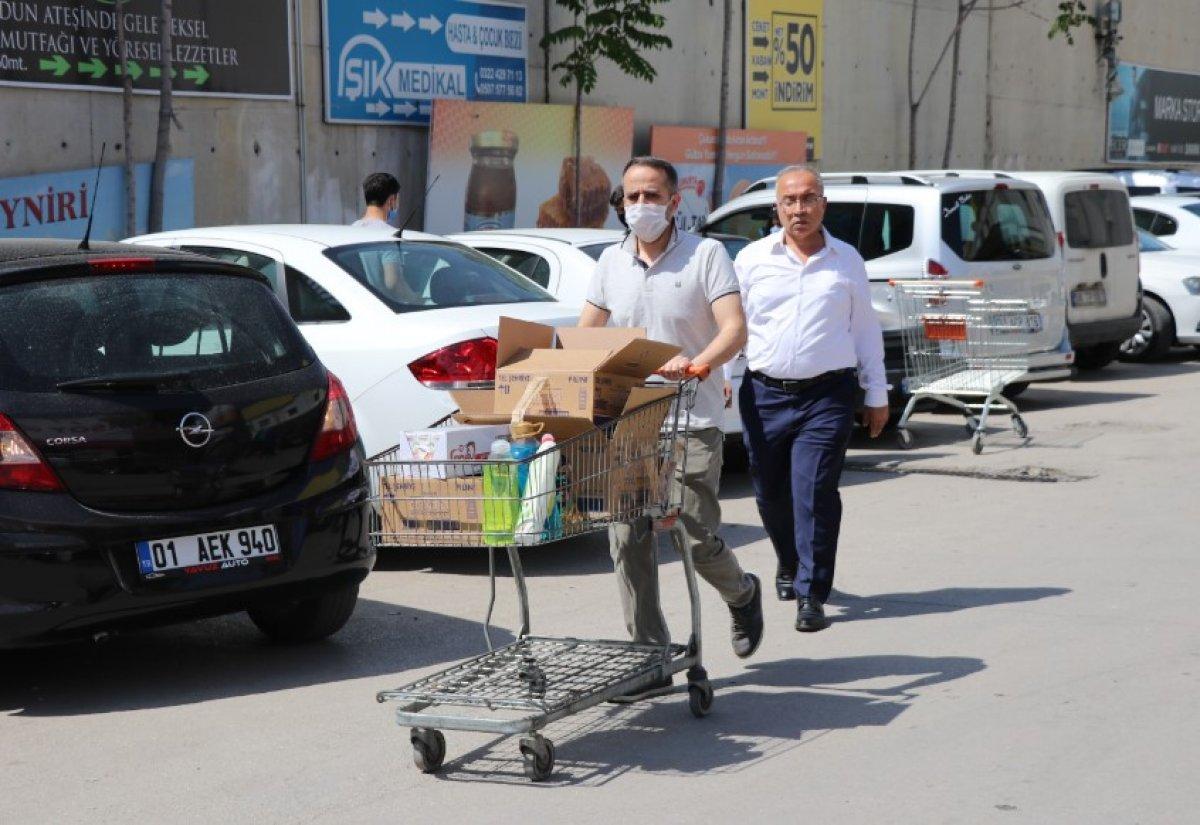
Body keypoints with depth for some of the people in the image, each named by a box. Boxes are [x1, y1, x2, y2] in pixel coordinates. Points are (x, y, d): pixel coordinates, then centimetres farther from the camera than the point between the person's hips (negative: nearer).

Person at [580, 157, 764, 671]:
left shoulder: (706, 255, -2)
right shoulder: (611, 261, 13)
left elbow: (734, 330, -13)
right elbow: (584, 335, 15)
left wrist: (696, 364, -32)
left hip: (691, 423, -4)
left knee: (694, 536, -5)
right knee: (627, 540, 0)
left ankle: (743, 595, 28)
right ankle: (649, 652, 9)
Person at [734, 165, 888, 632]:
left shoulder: (847, 261, 8)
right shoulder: (752, 259, 7)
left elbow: (865, 330, 13)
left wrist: (877, 395, 12)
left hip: (827, 396, -2)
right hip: (764, 394, 2)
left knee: (814, 493, -11)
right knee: (770, 493, 11)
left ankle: (812, 595, -6)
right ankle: (789, 564, 38)